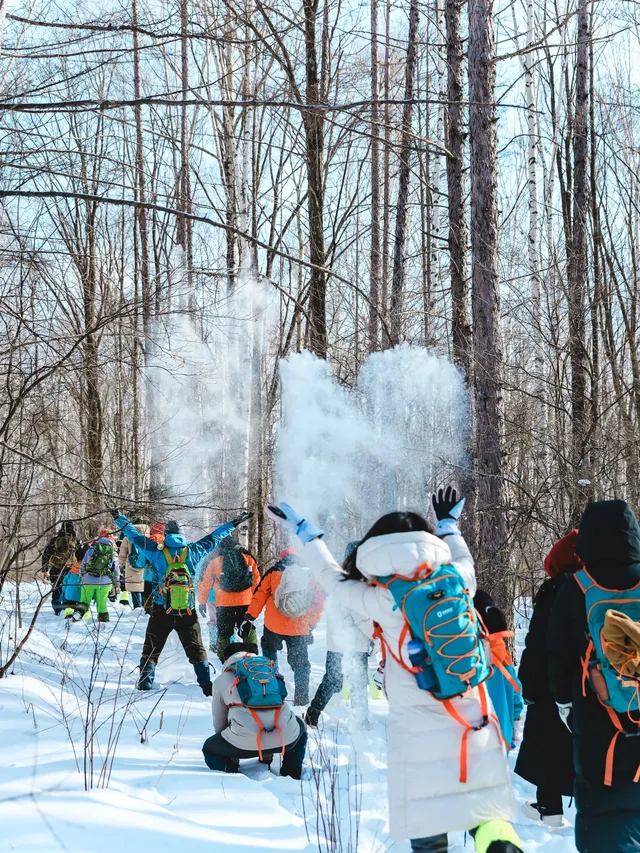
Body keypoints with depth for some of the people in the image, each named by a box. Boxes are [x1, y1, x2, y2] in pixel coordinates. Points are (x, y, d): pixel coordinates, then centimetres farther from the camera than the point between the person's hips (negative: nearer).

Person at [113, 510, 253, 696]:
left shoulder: (157, 553, -7)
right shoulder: (192, 552, -3)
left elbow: (135, 536, 2)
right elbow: (214, 538, 7)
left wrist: (120, 519, 15)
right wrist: (235, 523, 19)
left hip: (161, 612, -1)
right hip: (188, 613, 1)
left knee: (151, 650, 10)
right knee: (196, 650, 11)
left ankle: (145, 684, 3)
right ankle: (207, 685, 7)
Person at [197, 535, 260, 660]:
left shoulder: (214, 561, 2)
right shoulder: (248, 558, 4)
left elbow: (205, 583, 5)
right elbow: (256, 580, 8)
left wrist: (202, 602, 14)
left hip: (224, 604, -1)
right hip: (245, 602, 1)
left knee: (224, 633, 10)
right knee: (248, 631, 14)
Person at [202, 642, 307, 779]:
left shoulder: (222, 680, 21)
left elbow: (219, 722, 28)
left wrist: (231, 755, 47)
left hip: (245, 741, -2)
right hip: (285, 737, 2)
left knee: (209, 748, 28)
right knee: (300, 726, 38)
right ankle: (292, 773, 18)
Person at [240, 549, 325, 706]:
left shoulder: (274, 572, 4)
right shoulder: (309, 575, 8)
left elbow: (260, 595, -1)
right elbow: (319, 602, 9)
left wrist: (249, 617, 2)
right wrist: (311, 625, 16)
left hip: (273, 625, -1)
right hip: (300, 628, 1)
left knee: (269, 652, 24)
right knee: (300, 664, 13)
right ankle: (302, 699, 10)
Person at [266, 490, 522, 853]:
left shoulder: (382, 602, -6)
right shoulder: (457, 581, 0)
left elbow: (334, 577, 9)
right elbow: (465, 559, 24)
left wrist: (305, 531, 20)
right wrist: (448, 523, 41)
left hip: (420, 730, -2)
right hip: (474, 723, 3)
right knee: (485, 809, 8)